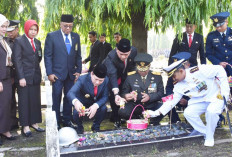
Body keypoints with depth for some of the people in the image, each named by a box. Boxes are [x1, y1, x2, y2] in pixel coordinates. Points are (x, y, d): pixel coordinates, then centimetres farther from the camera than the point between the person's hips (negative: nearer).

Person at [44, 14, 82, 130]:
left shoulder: (76, 37, 9)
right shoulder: (51, 36, -2)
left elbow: (78, 56, 13)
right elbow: (47, 56, -4)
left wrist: (78, 71, 4)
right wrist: (49, 73, -10)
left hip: (71, 74, 4)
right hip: (57, 74, -4)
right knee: (56, 98, 3)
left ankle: (67, 120, 22)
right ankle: (56, 123, 13)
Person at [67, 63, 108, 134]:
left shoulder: (106, 80, -21)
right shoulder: (83, 79, -31)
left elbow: (104, 97, -17)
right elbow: (70, 93, -45)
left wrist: (96, 105, -39)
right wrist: (75, 101, -70)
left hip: (96, 103, 2)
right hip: (82, 102, -2)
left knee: (103, 108, -29)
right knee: (77, 112, -32)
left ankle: (96, 126, 2)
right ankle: (79, 127, 4)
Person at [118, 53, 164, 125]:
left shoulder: (157, 76, 2)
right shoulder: (130, 76, 1)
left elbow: (161, 93, -1)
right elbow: (124, 93, 2)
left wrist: (150, 97, -21)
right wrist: (126, 96, -24)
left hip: (151, 106, 0)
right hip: (135, 106, 0)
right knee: (122, 112, -29)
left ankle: (154, 122, 3)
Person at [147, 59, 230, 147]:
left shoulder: (198, 71, -25)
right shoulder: (179, 87, -7)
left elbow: (219, 70, -18)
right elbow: (172, 101, -4)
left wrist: (224, 89, -19)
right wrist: (156, 113, -14)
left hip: (217, 96, -5)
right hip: (201, 101, 5)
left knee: (211, 111, -34)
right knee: (188, 113, -18)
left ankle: (209, 137, -9)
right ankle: (204, 132, 6)